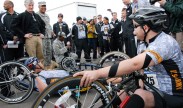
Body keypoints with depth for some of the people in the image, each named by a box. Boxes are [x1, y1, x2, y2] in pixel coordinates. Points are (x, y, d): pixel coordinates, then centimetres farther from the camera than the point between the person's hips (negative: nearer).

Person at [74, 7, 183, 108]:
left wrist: (97, 73, -42)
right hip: (161, 91, 8)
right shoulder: (144, 44, 3)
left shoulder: (164, 42, -26)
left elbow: (135, 64, -39)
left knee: (140, 95, -32)